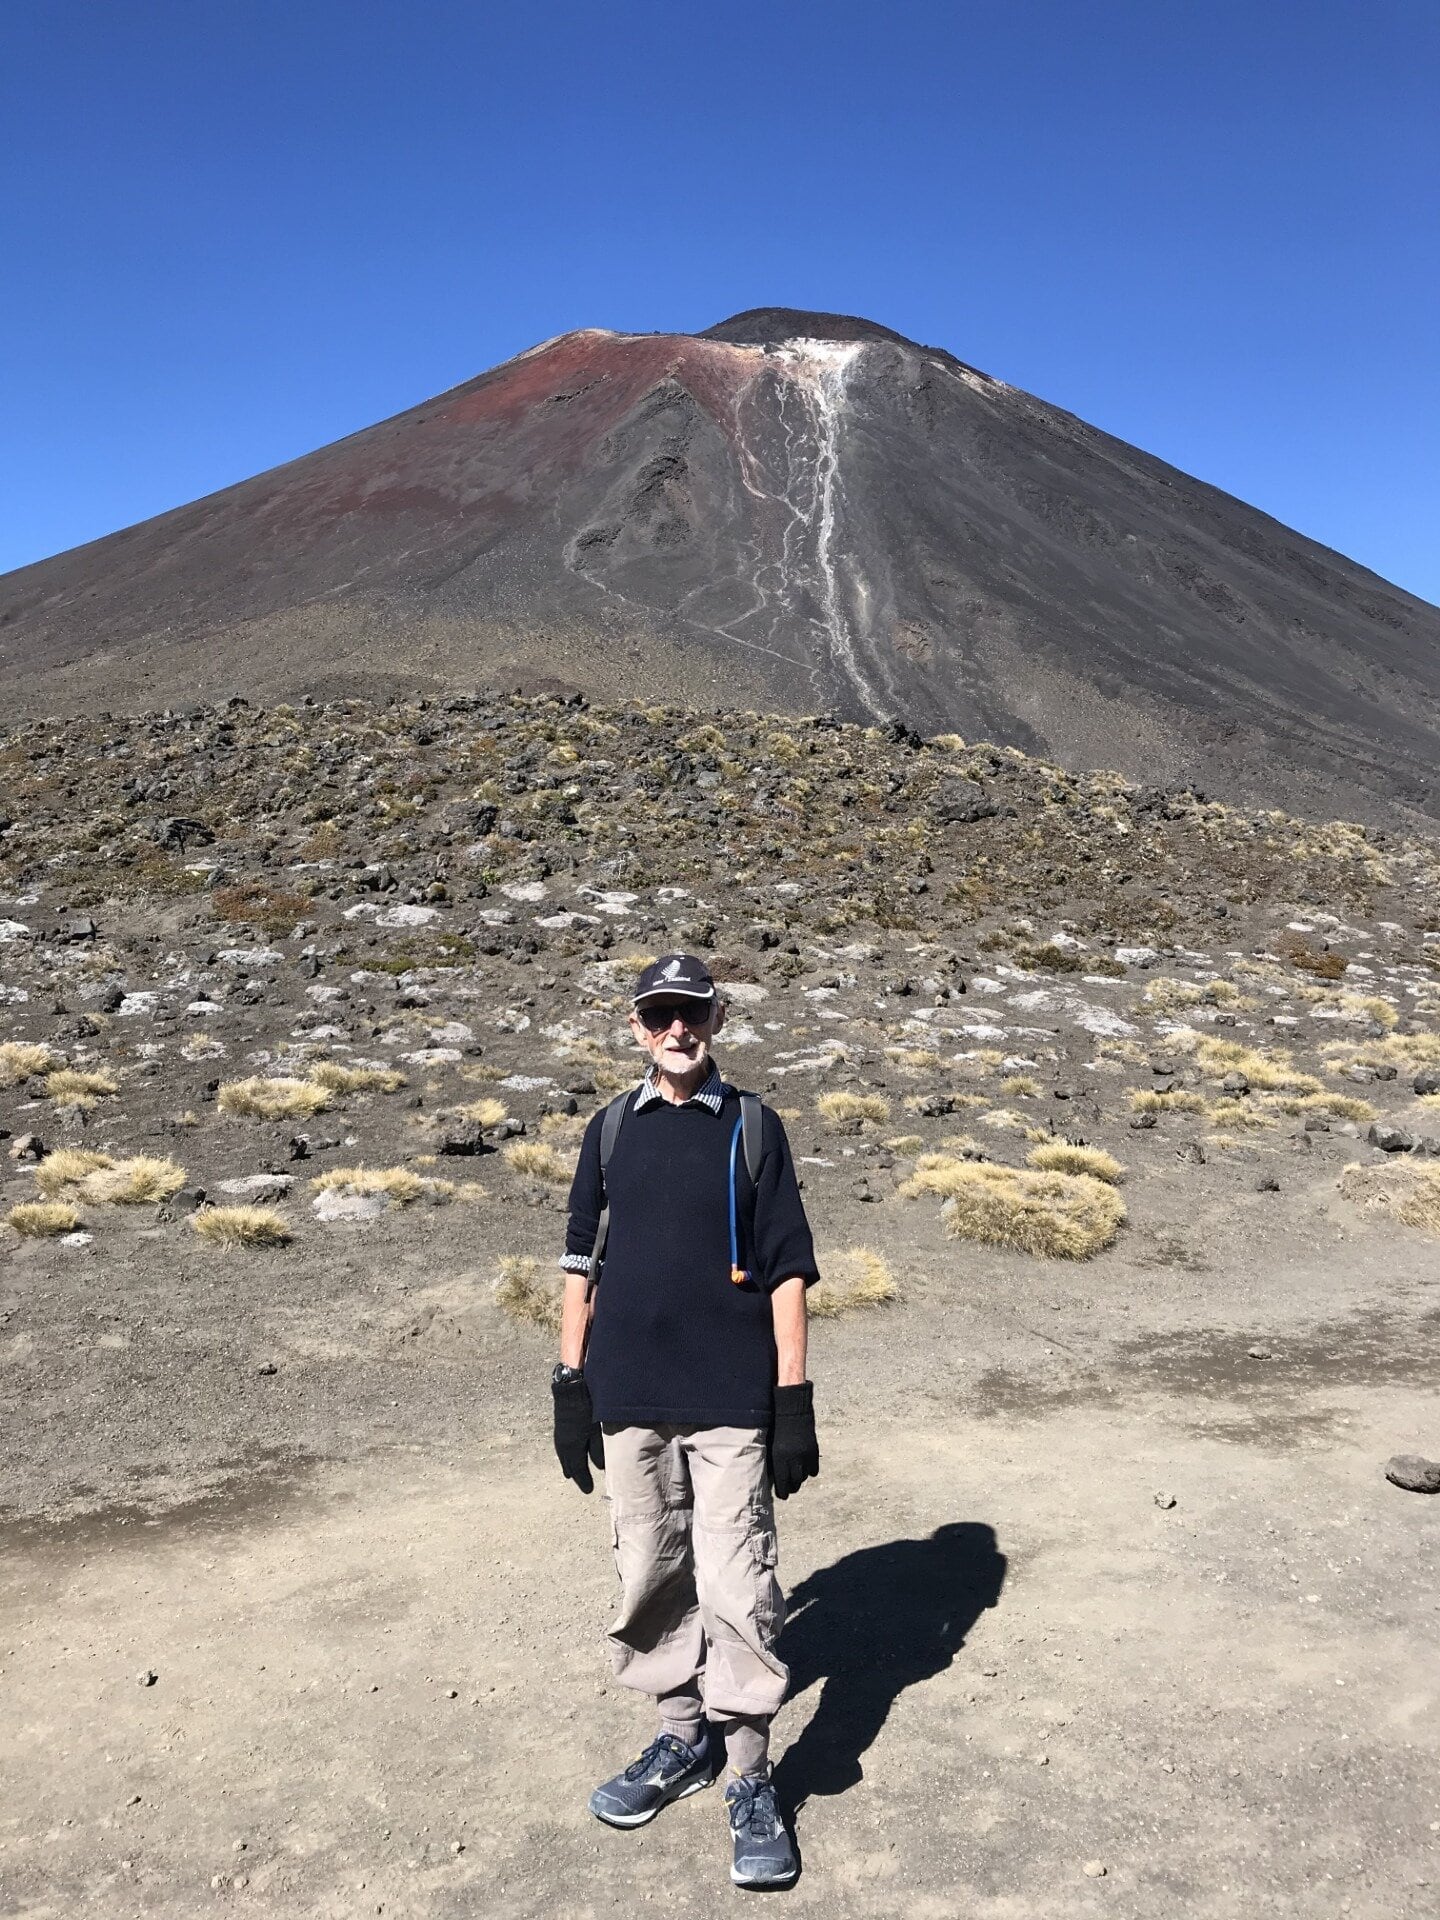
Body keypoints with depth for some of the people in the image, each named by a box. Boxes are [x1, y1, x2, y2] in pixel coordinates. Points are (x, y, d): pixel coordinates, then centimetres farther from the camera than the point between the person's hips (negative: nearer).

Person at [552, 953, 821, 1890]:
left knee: (737, 1587, -1)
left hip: (731, 1402, -3)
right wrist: (572, 1383, 7)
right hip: (629, 1399, 3)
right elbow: (582, 1261, 10)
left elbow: (787, 1269, -3)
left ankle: (751, 1780, 15)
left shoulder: (752, 1127, -2)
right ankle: (679, 1740, 34)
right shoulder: (611, 1130, 7)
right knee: (651, 1576, 14)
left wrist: (795, 1401, -6)